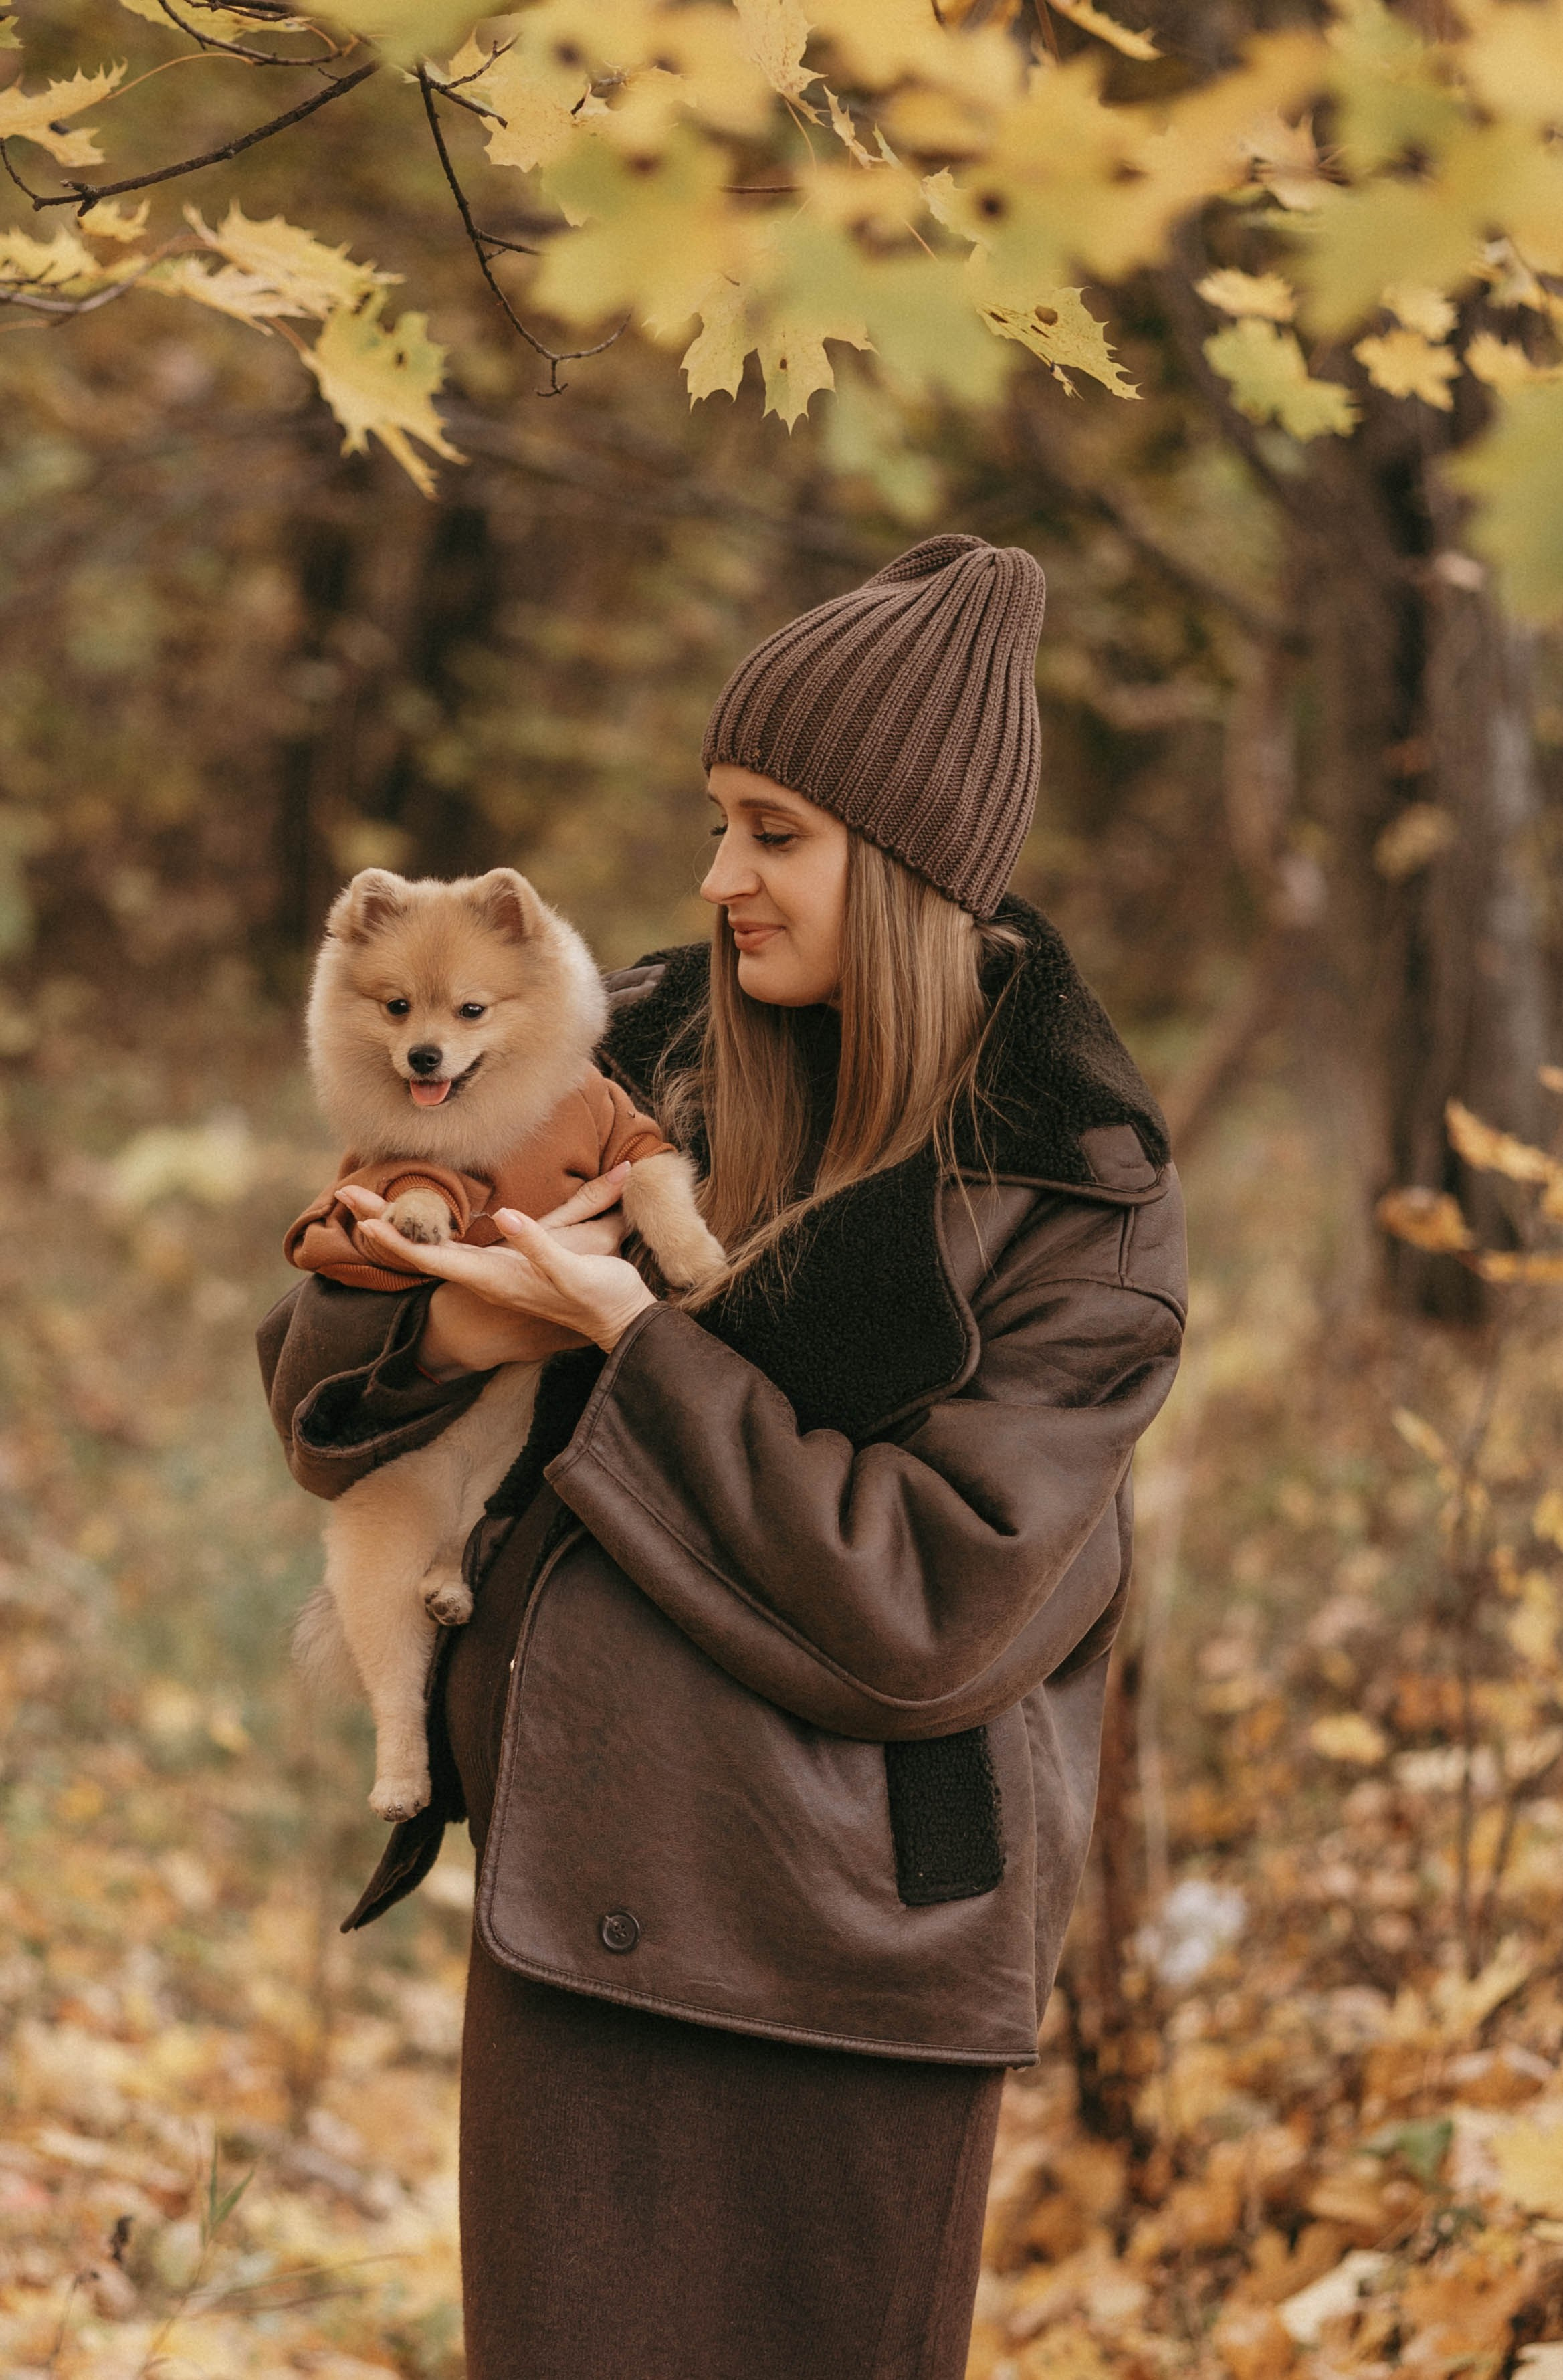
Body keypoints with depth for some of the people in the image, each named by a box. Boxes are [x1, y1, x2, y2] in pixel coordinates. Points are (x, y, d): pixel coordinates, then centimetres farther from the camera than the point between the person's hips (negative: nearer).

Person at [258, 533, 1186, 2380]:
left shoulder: (1075, 1207, -10)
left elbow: (923, 1616, -19)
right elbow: (320, 1391, 10)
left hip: (840, 1967, -5)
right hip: (571, 1905, 5)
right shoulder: (648, 1062, 5)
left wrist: (630, 1335, -17)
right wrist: (452, 1327, -13)